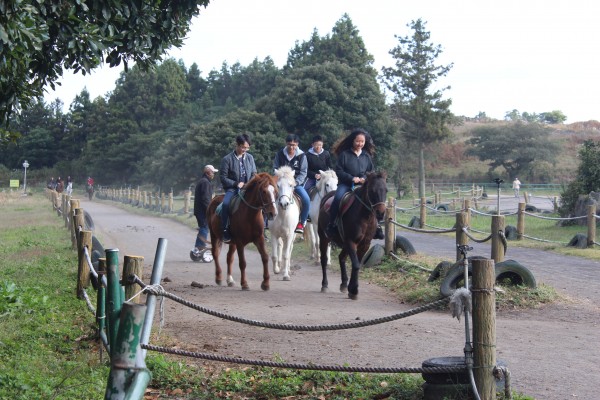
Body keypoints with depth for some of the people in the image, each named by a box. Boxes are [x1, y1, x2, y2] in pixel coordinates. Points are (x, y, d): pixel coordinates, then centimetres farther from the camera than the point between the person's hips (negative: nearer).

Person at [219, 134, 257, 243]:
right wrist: (236, 184, -13)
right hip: (232, 188, -4)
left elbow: (254, 174, 13)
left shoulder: (250, 157, 8)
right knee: (226, 203, -33)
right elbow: (223, 177, -3)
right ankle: (225, 231, -22)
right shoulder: (227, 159, -4)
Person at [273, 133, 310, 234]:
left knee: (306, 200, -24)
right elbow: (275, 169, 4)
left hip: (297, 183, -1)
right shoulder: (280, 154, 1)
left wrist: (295, 183, -19)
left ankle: (302, 222, -3)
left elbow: (303, 173, -5)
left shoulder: (302, 156, -2)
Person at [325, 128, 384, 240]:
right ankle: (331, 224, -19)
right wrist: (352, 178, -14)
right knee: (338, 198, -32)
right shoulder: (344, 154, -1)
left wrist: (365, 178, -7)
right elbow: (338, 171, -3)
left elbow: (371, 171, 15)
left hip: (363, 184, 3)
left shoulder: (367, 156, 11)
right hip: (345, 184, -3)